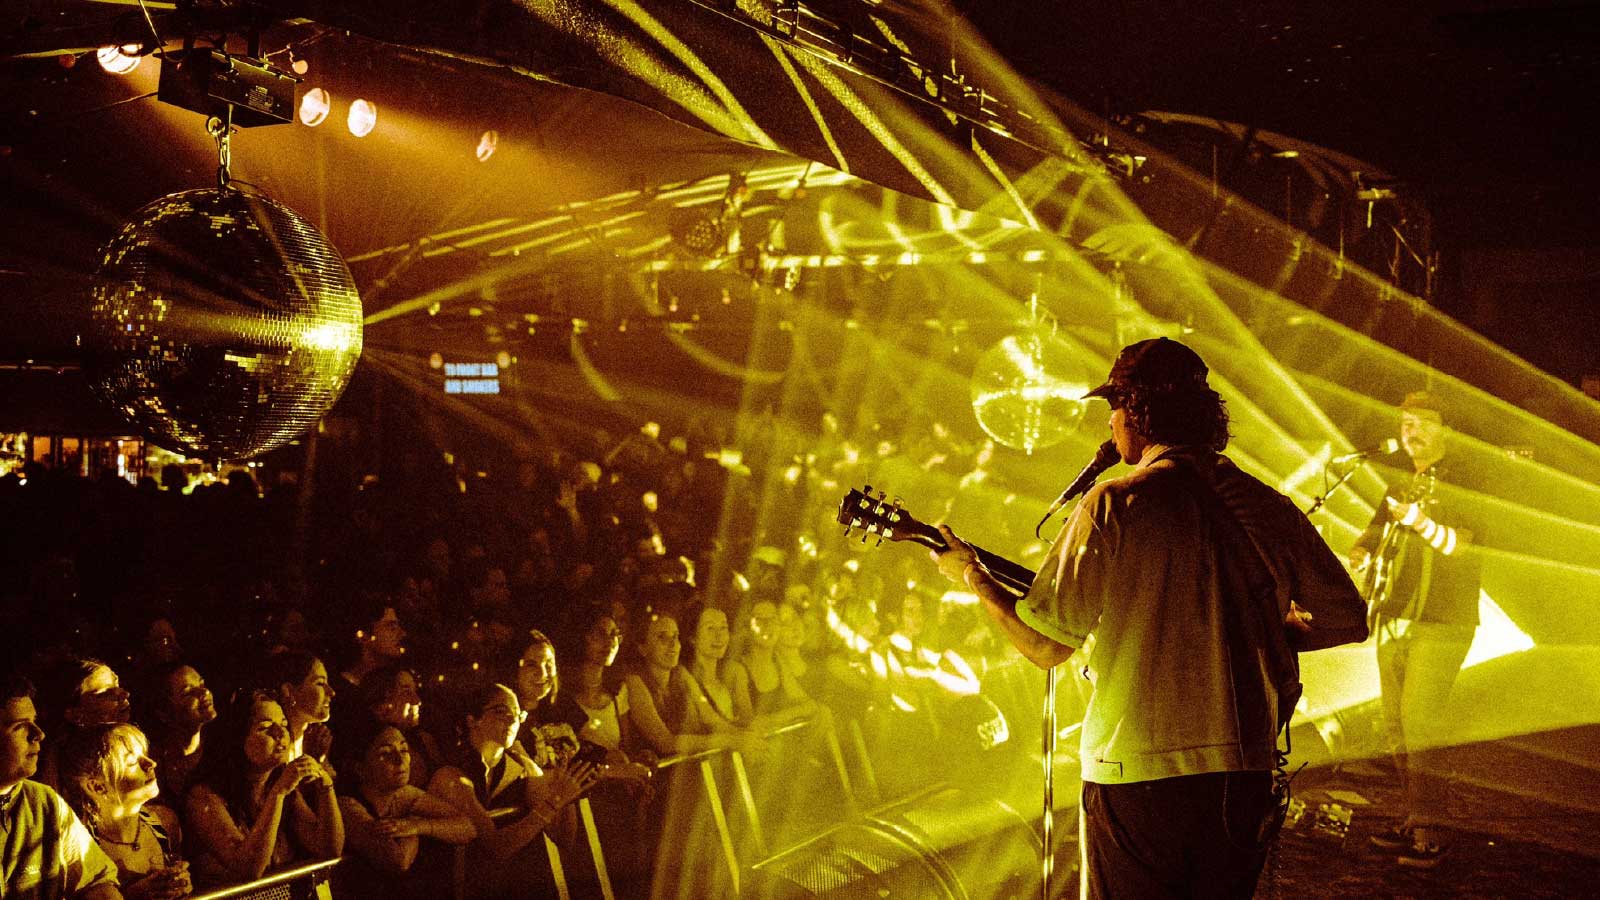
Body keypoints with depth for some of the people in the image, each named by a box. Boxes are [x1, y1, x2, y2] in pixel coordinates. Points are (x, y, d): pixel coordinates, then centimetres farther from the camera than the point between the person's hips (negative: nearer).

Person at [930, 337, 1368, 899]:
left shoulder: (1113, 505, -11)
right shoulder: (1270, 509, 3)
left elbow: (1045, 647, -9)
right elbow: (1349, 621, 10)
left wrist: (973, 578, 6)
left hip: (1135, 774, -4)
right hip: (1245, 769, 4)